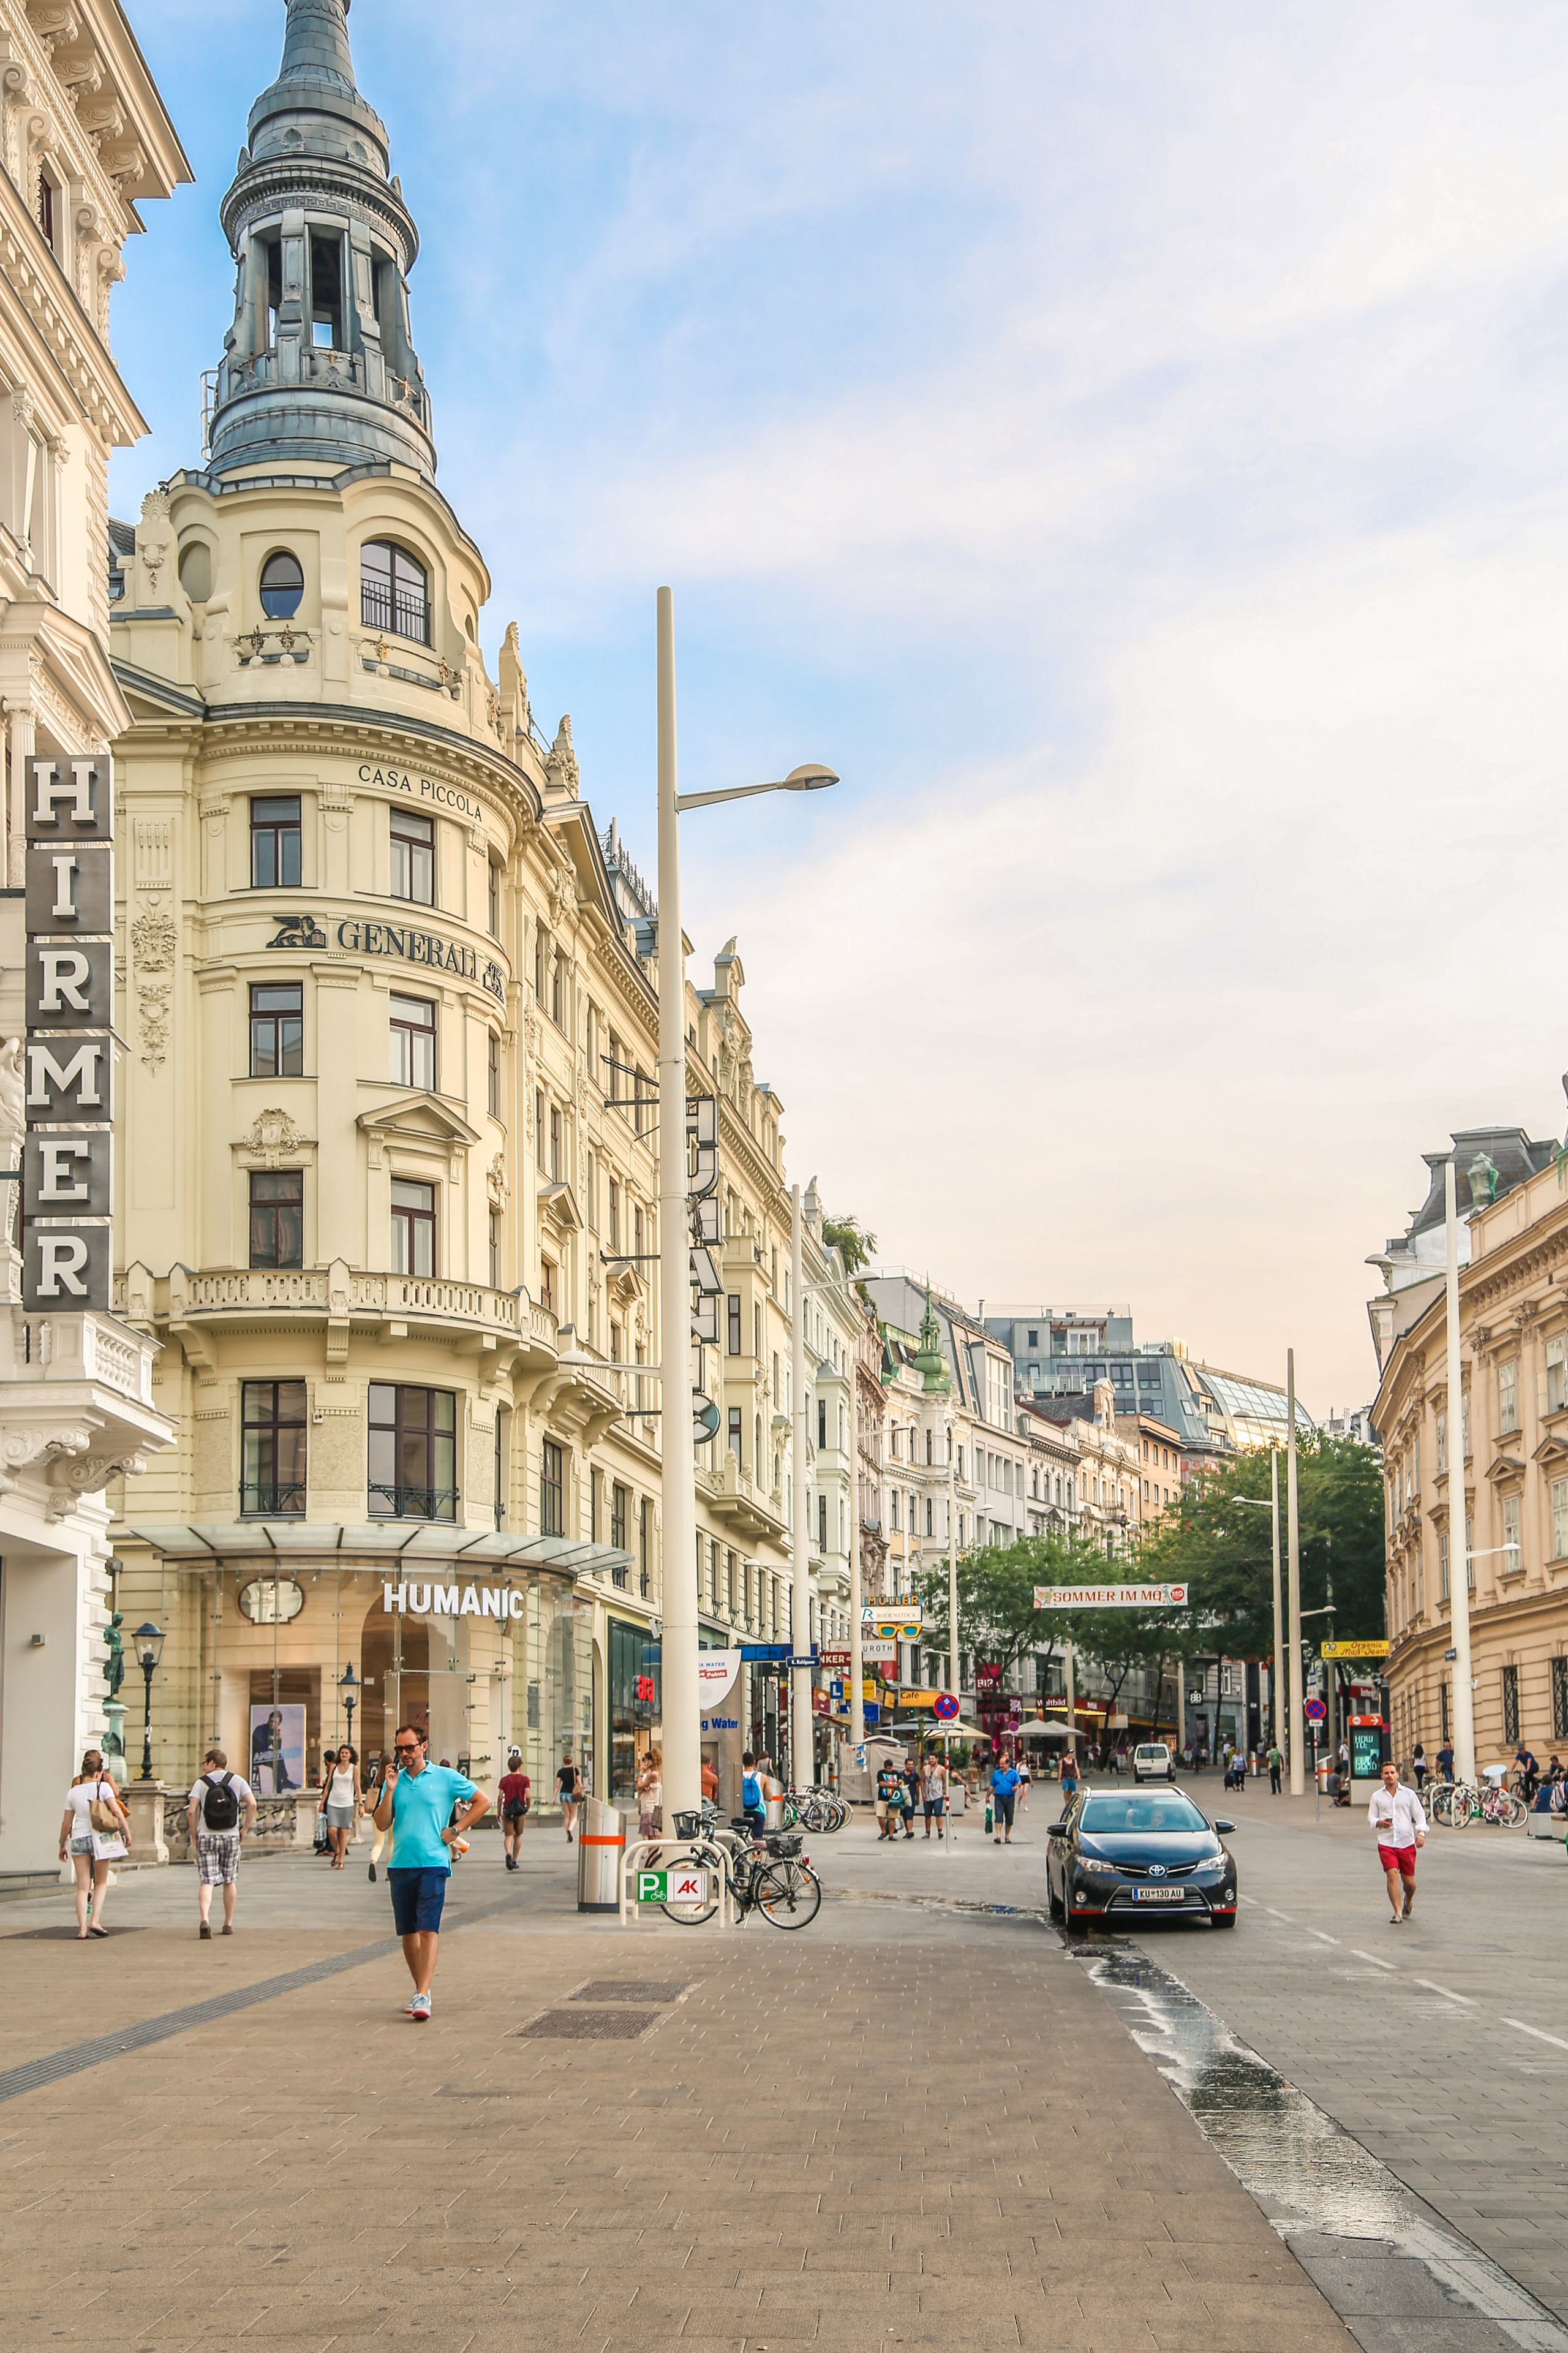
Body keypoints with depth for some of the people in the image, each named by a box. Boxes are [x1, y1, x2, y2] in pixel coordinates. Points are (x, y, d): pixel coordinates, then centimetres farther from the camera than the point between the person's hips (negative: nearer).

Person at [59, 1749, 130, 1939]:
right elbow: (117, 1810, -11)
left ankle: (82, 1929, -3)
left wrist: (62, 1845, 18)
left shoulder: (73, 1791, 5)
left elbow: (66, 1823, 8)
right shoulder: (103, 1786, -4)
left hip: (78, 1838, 2)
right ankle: (95, 1921, -1)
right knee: (101, 1883, 13)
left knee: (82, 1887, 4)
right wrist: (127, 1831, -4)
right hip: (100, 1837, -2)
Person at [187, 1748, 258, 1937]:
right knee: (230, 1881, 14)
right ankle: (228, 1924, 22)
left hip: (206, 1837, -2)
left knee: (206, 1881, -4)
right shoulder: (237, 1780, 6)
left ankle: (205, 1918, -26)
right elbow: (252, 1804, -6)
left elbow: (191, 1811, -10)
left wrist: (194, 1835, 3)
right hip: (231, 1837, 2)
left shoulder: (201, 1782, 1)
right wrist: (244, 1829, 2)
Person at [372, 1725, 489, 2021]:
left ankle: (423, 1996, -17)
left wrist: (455, 1830, 0)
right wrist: (390, 1790, -7)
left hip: (433, 1864, -4)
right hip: (400, 1865, 4)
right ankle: (420, 1988, 22)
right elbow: (382, 1822, 5)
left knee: (428, 1930, -12)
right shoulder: (395, 1780, 10)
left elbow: (483, 1801, 6)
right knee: (408, 1932, 9)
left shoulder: (445, 1777, 1)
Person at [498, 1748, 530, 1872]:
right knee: (518, 1836, 14)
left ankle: (509, 1853, -30)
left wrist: (499, 1812, 7)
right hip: (520, 1811, 0)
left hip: (507, 1811, 0)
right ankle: (515, 1861, 16)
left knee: (508, 1835, -1)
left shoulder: (504, 1780, 2)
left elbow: (500, 1797, -1)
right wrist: (527, 1809, 5)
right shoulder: (525, 1779, -1)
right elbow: (527, 1796, -9)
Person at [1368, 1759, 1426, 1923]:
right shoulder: (1377, 1796, 9)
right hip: (1386, 1843, 0)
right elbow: (1371, 1816, 11)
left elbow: (1419, 1815, 6)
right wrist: (1379, 1823, -11)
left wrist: (1421, 1832, -10)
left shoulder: (1409, 1794, 7)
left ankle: (1409, 1901, 36)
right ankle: (1398, 1912, -11)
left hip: (1407, 1843, 0)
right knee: (1392, 1875, -17)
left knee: (1409, 1881, 3)